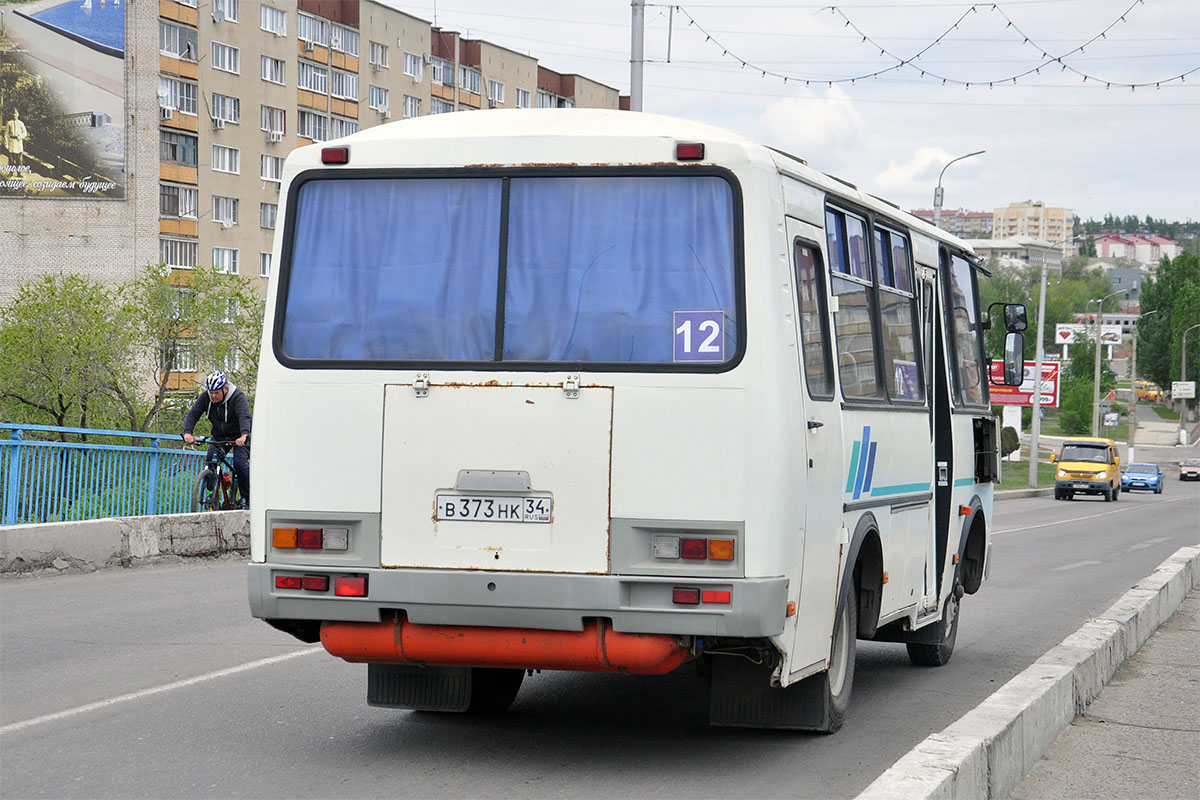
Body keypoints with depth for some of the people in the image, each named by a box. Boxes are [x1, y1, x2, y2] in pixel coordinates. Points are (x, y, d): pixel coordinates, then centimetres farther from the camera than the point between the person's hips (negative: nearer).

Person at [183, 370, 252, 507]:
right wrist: (187, 432, -35)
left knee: (239, 462, -23)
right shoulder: (205, 397, -10)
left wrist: (244, 435, -57)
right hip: (219, 437, 4)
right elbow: (193, 414, -16)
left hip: (240, 437, -4)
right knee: (211, 459, -18)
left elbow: (244, 416, -39)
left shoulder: (238, 397, -24)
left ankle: (248, 497, -10)